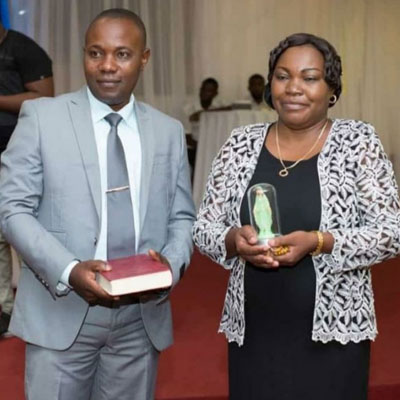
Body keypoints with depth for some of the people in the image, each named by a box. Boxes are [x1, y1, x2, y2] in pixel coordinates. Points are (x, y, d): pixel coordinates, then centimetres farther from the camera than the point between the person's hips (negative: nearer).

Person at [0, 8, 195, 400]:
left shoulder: (168, 131, 8)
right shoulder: (42, 116, -2)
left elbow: (182, 217, 9)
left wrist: (170, 263, -13)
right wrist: (68, 271, -20)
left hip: (142, 318, 3)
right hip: (60, 314, -3)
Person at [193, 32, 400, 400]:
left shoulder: (357, 141, -4)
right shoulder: (242, 144, 3)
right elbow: (204, 227, 6)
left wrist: (317, 242, -21)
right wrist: (234, 240, -16)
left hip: (333, 332, -2)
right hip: (253, 332, 3)